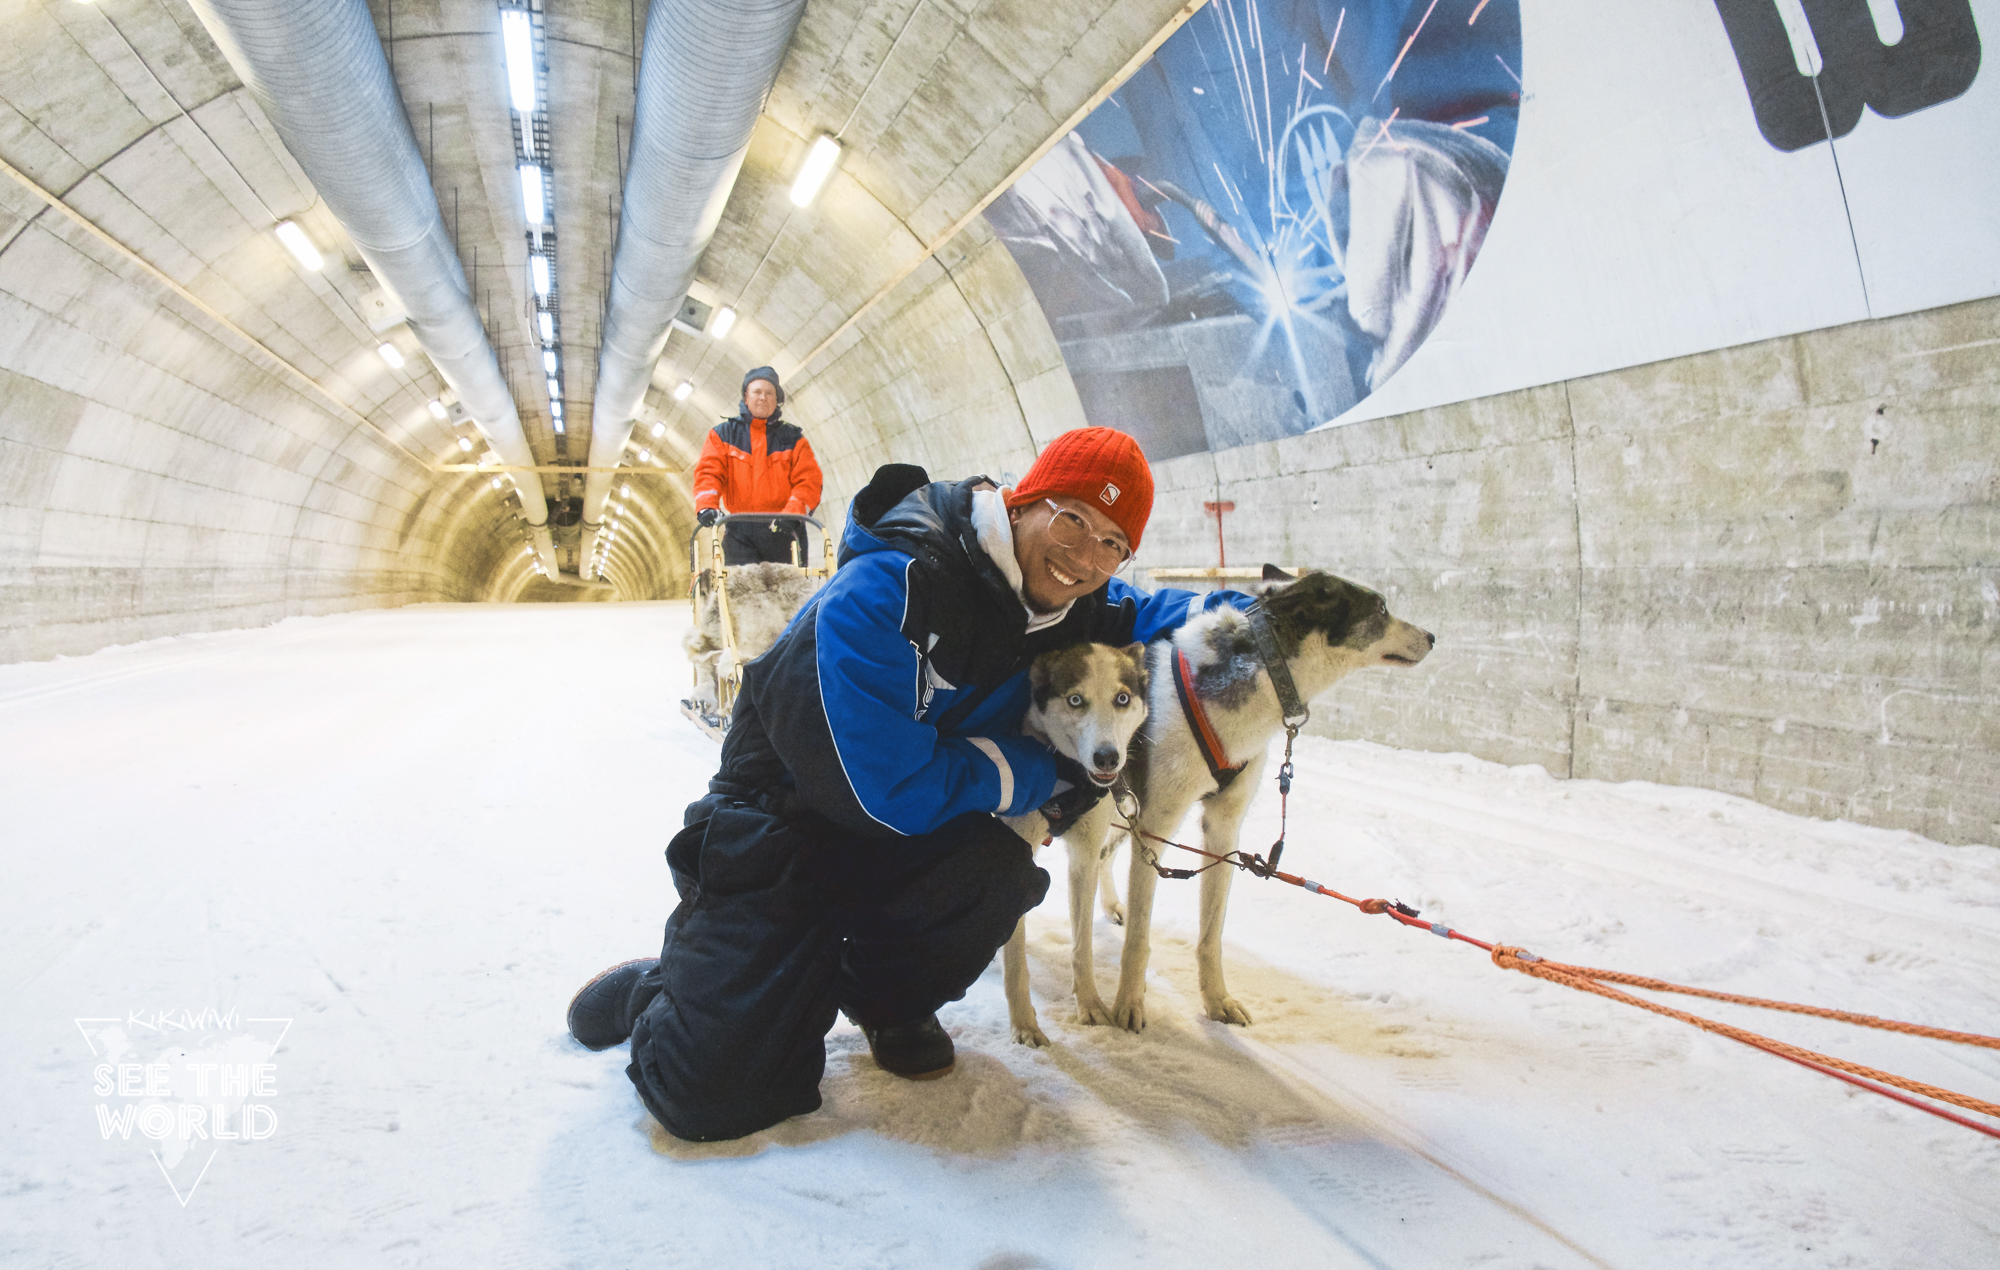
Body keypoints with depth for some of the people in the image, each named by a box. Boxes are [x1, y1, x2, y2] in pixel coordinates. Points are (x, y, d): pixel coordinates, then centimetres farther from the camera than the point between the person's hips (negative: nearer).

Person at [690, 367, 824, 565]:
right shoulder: (723, 435, 16)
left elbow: (809, 480, 2)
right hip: (740, 532, 0)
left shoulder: (793, 439, 14)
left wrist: (792, 513, -16)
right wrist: (706, 506, -17)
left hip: (783, 529, 0)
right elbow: (708, 473, 3)